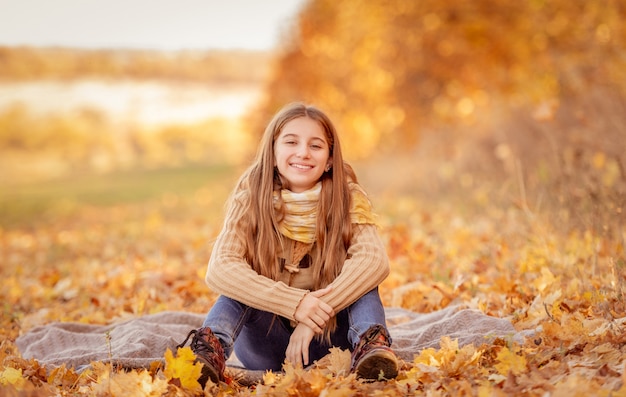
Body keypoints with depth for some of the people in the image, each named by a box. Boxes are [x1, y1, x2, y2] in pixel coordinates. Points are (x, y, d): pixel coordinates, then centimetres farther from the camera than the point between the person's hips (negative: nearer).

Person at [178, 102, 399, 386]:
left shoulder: (347, 197, -10)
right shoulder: (251, 197, -10)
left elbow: (376, 260, -28)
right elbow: (219, 270, -25)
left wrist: (317, 315, -37)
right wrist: (295, 303, -37)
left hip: (329, 338, 0)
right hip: (268, 348, 0)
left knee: (360, 272, -20)